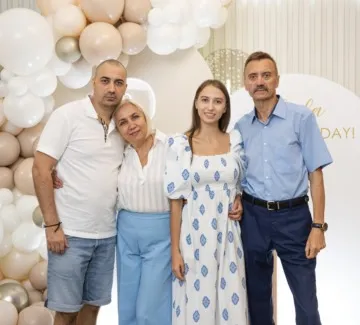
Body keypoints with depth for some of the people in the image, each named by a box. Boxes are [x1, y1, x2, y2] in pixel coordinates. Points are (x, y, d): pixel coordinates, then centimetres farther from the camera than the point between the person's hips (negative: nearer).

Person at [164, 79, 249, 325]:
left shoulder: (236, 141, 3)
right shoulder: (180, 144, -6)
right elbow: (176, 199, -5)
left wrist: (240, 203, -5)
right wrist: (175, 249, -7)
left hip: (228, 233, 3)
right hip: (195, 234, -2)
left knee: (231, 302, 8)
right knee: (197, 302, 7)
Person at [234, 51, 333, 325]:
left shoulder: (302, 117, -6)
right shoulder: (241, 127, 6)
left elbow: (315, 173, -7)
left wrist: (318, 226, -11)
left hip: (293, 216, -3)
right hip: (253, 217, 3)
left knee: (306, 300, 2)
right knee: (257, 294, 15)